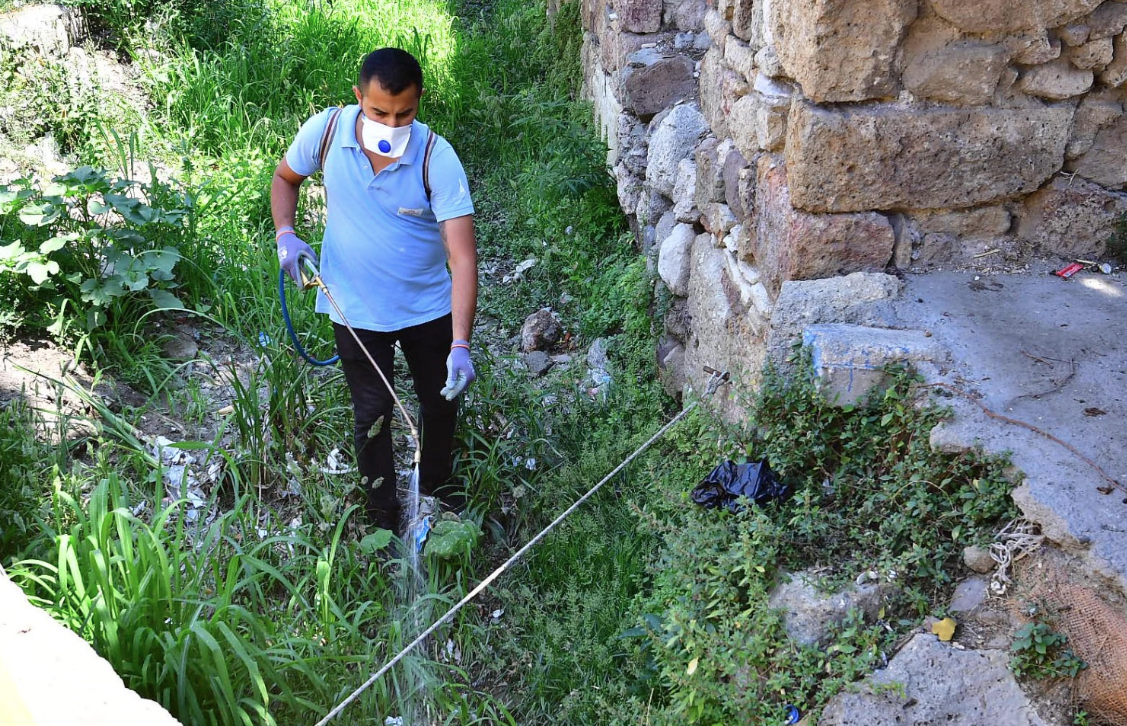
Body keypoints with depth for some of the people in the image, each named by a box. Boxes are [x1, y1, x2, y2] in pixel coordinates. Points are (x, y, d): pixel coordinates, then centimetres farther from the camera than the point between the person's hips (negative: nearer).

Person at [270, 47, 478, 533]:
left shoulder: (437, 157, -24)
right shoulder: (325, 131, -17)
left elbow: (463, 256, -28)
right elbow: (285, 177, 6)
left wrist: (460, 345, -37)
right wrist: (285, 234, -14)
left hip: (430, 307, 0)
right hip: (357, 310, 0)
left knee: (442, 400, 18)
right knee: (373, 412, 10)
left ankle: (436, 481, 48)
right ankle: (382, 511, 35)